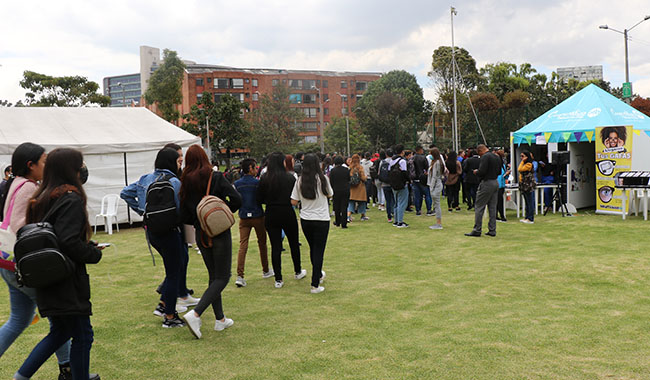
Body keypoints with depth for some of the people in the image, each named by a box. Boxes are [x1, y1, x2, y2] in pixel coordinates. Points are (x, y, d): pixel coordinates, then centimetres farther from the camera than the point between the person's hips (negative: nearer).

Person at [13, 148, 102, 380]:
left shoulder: (41, 198, 10)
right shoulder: (71, 199, -17)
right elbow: (68, 241, -26)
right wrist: (95, 253, -10)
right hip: (66, 282, -9)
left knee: (60, 331, 23)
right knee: (82, 336, 5)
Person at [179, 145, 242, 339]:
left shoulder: (186, 183, 2)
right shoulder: (216, 177, -10)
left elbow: (184, 217, 2)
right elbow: (237, 199, -17)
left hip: (201, 235, 5)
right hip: (220, 233, -5)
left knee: (213, 276, 17)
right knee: (222, 277, 0)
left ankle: (220, 319, 21)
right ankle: (195, 314, -15)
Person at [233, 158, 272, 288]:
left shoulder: (237, 183, 1)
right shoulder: (257, 182, -10)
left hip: (243, 217, 2)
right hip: (258, 216, -2)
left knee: (242, 245, -2)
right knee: (262, 243, 14)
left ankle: (239, 276, -13)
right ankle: (266, 271, 29)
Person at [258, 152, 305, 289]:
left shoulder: (264, 179, -6)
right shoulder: (290, 178, -9)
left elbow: (260, 199, -3)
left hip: (271, 215, 1)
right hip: (288, 214, -1)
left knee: (275, 246, 6)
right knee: (294, 243, 18)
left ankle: (278, 279, 7)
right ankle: (298, 272, 33)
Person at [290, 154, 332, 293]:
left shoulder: (300, 181, -5)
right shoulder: (322, 179, -10)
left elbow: (293, 202, -1)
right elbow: (329, 195, 5)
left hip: (305, 219, 3)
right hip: (322, 219, -3)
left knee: (313, 248, 20)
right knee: (319, 250, 2)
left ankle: (318, 274, 41)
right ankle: (315, 284, 2)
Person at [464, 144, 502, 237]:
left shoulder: (485, 157, -14)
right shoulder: (497, 157, 13)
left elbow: (482, 171, -22)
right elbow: (499, 172, 17)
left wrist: (476, 172, -3)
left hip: (486, 183, -8)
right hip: (495, 183, 9)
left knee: (479, 207, -2)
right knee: (492, 208, 11)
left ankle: (477, 230, -1)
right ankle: (492, 230, 13)